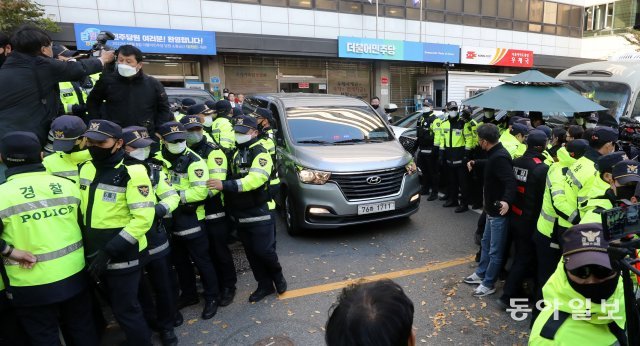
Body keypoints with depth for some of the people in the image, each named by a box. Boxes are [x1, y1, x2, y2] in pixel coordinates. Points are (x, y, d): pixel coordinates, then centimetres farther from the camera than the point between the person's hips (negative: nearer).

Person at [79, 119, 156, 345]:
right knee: (117, 305, 23)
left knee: (125, 310, 3)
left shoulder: (132, 172, -19)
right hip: (95, 254, 8)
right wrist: (86, 245, 10)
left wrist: (110, 251, -24)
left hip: (122, 256, -8)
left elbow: (143, 218, -23)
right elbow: (81, 209, 17)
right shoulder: (85, 168, 5)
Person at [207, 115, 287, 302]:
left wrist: (225, 185, -32)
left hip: (259, 213, -7)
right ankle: (264, 285, 26)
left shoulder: (260, 154, -11)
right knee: (251, 253, 12)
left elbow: (255, 180, -27)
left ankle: (278, 276, 24)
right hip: (240, 214, 8)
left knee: (264, 251, -4)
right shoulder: (236, 153, 15)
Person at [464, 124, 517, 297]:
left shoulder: (499, 157, -28)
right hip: (492, 208, 11)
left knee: (495, 250, 4)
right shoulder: (495, 153, 4)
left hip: (499, 211, -11)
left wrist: (507, 200, -51)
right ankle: (481, 274, 39)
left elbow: (511, 181, -37)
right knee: (486, 242, 23)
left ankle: (488, 284, 18)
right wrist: (476, 163, 33)